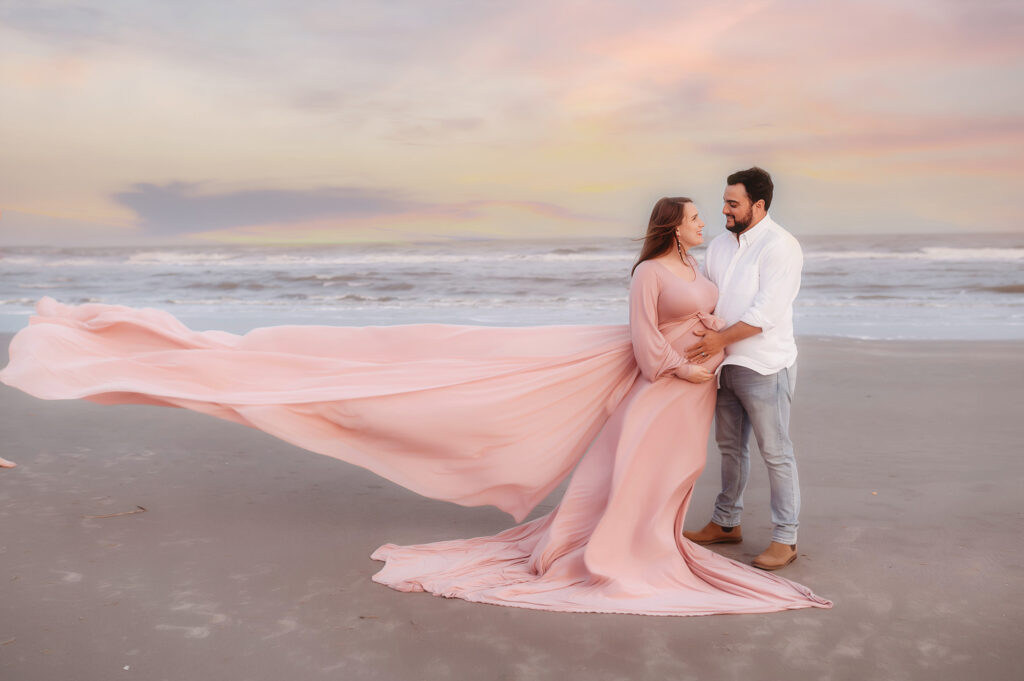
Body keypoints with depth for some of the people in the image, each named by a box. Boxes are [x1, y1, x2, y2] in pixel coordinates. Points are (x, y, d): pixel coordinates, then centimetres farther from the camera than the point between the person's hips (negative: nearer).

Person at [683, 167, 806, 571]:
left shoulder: (780, 246, -13)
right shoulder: (720, 245, 11)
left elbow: (765, 313, -21)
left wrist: (721, 340, -22)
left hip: (765, 366, -8)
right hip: (727, 364, 8)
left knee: (775, 452, 0)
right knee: (730, 445, 17)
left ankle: (785, 540, 11)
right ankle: (726, 523, 31)